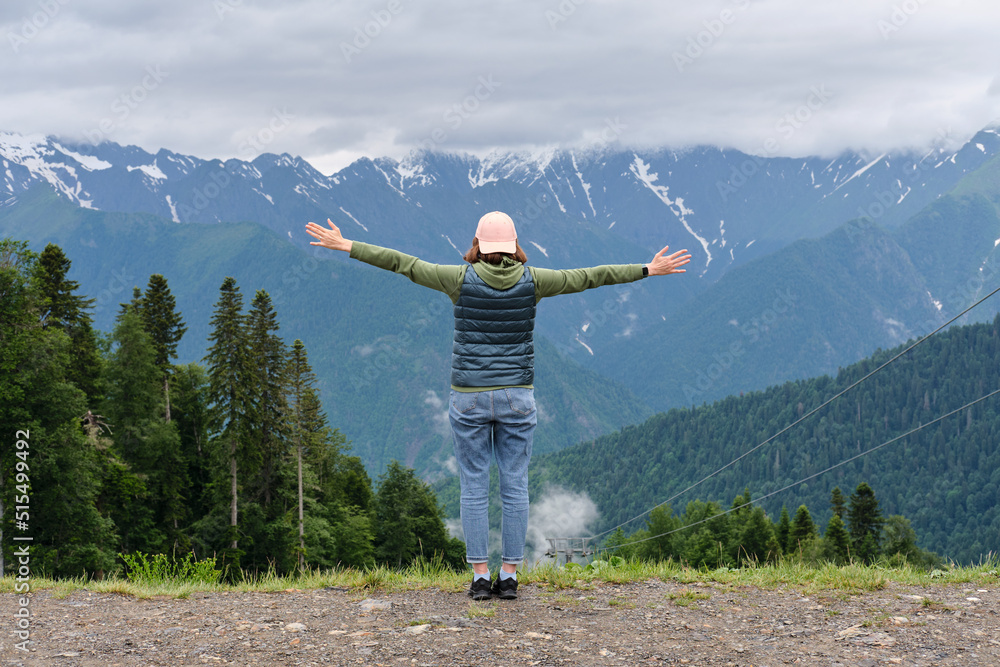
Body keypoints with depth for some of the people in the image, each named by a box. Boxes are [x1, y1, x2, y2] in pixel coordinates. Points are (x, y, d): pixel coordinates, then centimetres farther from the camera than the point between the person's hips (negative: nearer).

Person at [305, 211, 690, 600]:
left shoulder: (462, 279, -5)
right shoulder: (531, 281, -1)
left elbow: (403, 264, -1)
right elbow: (589, 277, 7)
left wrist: (345, 246, 6)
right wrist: (648, 270, 16)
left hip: (469, 398, -1)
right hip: (517, 396, 1)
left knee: (474, 488, 4)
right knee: (515, 487, 6)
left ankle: (480, 578, 4)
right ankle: (509, 578, 7)